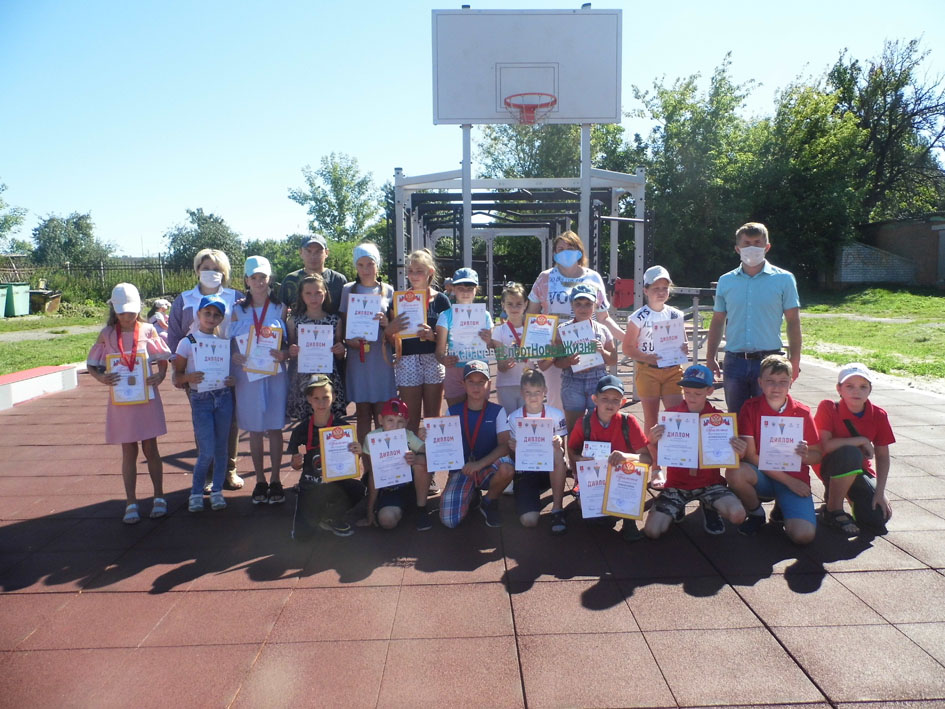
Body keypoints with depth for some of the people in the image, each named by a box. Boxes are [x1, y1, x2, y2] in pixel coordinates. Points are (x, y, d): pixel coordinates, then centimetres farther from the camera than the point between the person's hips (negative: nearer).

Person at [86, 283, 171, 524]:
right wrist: (101, 378, -15)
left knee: (150, 448, 7)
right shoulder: (107, 334, 0)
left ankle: (159, 498, 19)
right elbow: (92, 365, 5)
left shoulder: (148, 331, -2)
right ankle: (131, 504, 16)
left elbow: (163, 360, 5)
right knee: (128, 451, 7)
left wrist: (160, 375, -14)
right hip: (121, 400, 1)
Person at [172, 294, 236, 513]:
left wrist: (233, 380, -6)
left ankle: (217, 491, 21)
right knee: (207, 452, -6)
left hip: (224, 397, 3)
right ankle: (196, 492, 15)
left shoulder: (224, 341, 8)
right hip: (200, 399, -3)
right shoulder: (188, 342, -2)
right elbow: (177, 374, -1)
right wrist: (189, 377, -22)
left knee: (221, 448, 8)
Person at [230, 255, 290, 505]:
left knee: (275, 427, 3)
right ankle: (260, 481, 18)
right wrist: (235, 356, -14)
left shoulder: (280, 308, 4)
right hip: (248, 375, 1)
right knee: (254, 430, 7)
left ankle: (275, 480, 13)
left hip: (275, 375, -1)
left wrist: (283, 354, -18)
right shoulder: (238, 310, 7)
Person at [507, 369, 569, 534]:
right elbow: (513, 455, 2)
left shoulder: (556, 415, -5)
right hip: (525, 471, 0)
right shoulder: (513, 418, -4)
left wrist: (558, 446, -26)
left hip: (551, 469, 1)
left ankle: (557, 509, -20)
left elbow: (561, 452, -2)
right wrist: (513, 449, -22)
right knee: (529, 520, -23)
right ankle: (531, 496, 14)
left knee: (557, 452, -35)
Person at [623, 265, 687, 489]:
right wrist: (646, 357, -21)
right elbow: (627, 347, -5)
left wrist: (683, 349, -6)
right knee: (651, 420, 5)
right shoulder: (639, 317, -5)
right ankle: (655, 469, 14)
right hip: (647, 371, -3)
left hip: (672, 370, 3)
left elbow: (679, 341, 17)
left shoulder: (675, 315, 7)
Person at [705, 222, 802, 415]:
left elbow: (793, 322, 1)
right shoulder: (726, 281, 7)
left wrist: (795, 360, -6)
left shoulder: (783, 279, 1)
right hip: (734, 361, 2)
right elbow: (718, 322, 11)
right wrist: (710, 358, 5)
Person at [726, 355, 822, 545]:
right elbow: (750, 455, -12)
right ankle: (756, 513, -2)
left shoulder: (802, 413, -2)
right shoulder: (751, 408, -6)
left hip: (795, 478, 0)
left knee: (804, 535, -25)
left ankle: (781, 506, 12)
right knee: (735, 472, -36)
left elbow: (817, 456, 5)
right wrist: (787, 480, -16)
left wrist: (805, 455, -20)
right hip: (762, 476, 0)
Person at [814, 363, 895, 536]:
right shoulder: (828, 408, -18)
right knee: (850, 453, -37)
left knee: (879, 518, -15)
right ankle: (833, 510, -17)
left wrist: (880, 491, -10)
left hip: (860, 470, 4)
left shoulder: (878, 416, -8)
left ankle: (850, 494, 20)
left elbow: (882, 456, -3)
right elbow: (825, 445, -26)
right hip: (830, 468, -4)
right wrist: (862, 440, -22)